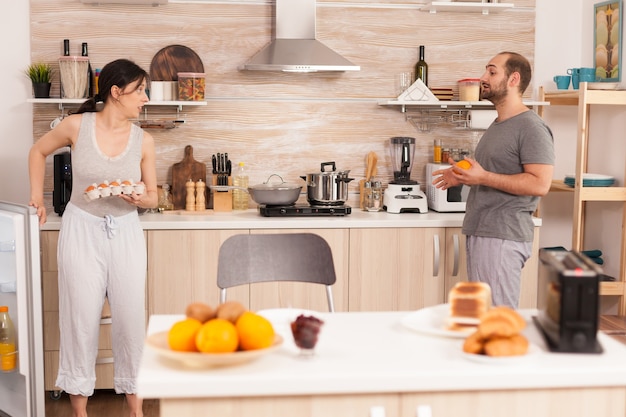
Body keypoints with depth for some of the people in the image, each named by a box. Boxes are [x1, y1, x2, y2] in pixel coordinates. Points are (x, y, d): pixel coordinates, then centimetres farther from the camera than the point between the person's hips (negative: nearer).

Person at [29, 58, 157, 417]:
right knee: (81, 317, 3)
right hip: (82, 229, -2)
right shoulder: (77, 126, -9)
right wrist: (37, 198, 6)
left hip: (126, 232, 2)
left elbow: (153, 196, 4)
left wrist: (140, 199, -18)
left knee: (131, 316, 3)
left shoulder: (144, 140, -4)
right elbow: (39, 151, 10)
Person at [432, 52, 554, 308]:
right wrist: (463, 177, 13)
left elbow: (540, 184, -21)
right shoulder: (497, 126, 19)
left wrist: (483, 177, -22)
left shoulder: (531, 128, -12)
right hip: (479, 233, 10)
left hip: (503, 238, -10)